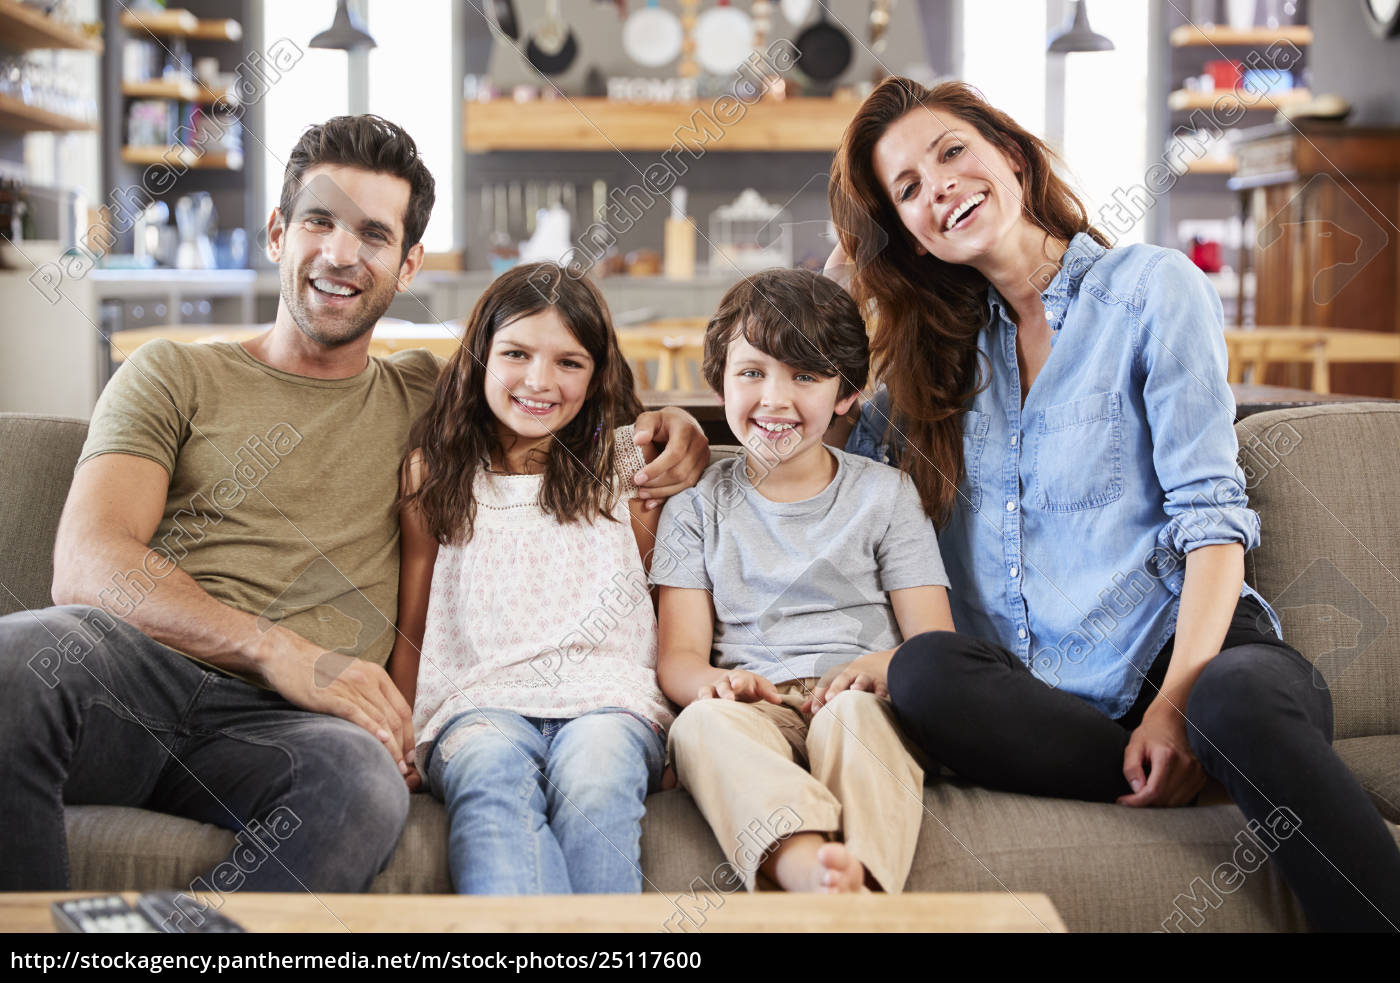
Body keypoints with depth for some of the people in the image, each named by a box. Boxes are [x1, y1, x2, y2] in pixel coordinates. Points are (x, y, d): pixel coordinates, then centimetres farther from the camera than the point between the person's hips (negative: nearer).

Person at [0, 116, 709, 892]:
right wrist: (278, 650, -14)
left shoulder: (424, 398, 25)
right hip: (134, 672, 0)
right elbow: (87, 566, 2)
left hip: (280, 726, 1)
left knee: (363, 781, -37)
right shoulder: (172, 376, 17)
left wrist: (669, 426, 16)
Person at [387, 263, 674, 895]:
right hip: (478, 698, 0)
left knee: (593, 775, -35)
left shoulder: (626, 465, 15)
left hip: (607, 697, 0)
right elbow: (410, 628, 17)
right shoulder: (434, 471, 15)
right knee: (491, 774, -35)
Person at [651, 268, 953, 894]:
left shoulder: (885, 494, 14)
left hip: (855, 701, 0)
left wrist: (882, 665, -18)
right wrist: (715, 681, -19)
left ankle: (865, 884, -59)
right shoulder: (695, 508, 16)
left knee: (852, 713, -36)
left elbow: (935, 641, 7)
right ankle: (811, 870, -60)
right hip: (754, 707, 0)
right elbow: (679, 654, 7)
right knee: (703, 723, -35)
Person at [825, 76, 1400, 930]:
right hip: (1047, 699, 4)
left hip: (1183, 654, -3)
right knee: (924, 670, -31)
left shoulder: (1151, 286, 4)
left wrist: (1180, 701, -18)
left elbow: (1210, 509, -5)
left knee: (1239, 699, -39)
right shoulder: (942, 347, 19)